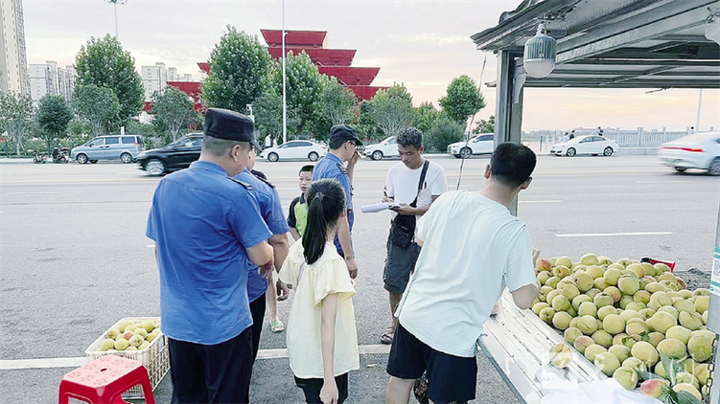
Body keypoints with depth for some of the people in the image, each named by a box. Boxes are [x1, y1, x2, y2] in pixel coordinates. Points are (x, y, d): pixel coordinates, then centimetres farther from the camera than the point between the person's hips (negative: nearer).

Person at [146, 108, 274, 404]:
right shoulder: (235, 194, -21)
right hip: (224, 323, -6)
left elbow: (159, 249, 9)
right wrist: (267, 257, 9)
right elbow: (261, 257, -14)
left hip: (176, 321, 6)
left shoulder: (166, 185, 0)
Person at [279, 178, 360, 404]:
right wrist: (329, 381, -22)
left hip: (301, 350, 7)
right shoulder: (331, 261, -26)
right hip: (325, 360, -7)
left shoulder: (297, 250, -5)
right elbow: (328, 324, -26)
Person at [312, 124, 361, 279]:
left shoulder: (320, 165, 8)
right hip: (337, 245, -10)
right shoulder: (337, 171, -21)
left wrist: (351, 166, 13)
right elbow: (341, 219, -25)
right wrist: (349, 257, -23)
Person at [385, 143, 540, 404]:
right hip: (453, 336, -4)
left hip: (413, 314, 4)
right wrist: (532, 277, 6)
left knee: (400, 381, 25)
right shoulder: (514, 232, -18)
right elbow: (523, 300, -14)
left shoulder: (448, 200, -7)